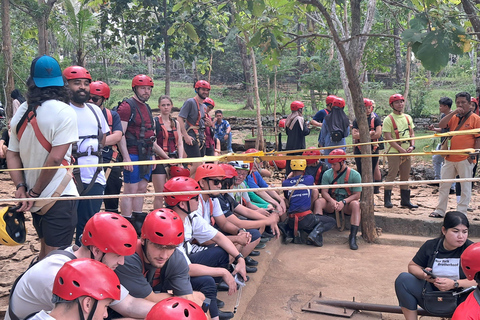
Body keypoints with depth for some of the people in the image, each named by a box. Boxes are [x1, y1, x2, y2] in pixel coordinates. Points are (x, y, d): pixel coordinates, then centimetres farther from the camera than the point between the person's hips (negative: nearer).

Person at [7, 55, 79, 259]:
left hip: (36, 198, 7)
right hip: (58, 197, -7)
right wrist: (35, 192, -10)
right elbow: (55, 158, -18)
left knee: (44, 252, 23)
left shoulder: (21, 113, 6)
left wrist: (21, 187, 1)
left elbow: (12, 154, 7)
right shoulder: (64, 112, -15)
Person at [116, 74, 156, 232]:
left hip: (146, 156, 9)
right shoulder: (127, 106, -9)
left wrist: (152, 154, 21)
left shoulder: (147, 108, 18)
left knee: (141, 189, 13)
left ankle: (139, 222, 22)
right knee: (130, 191, -6)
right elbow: (120, 134, -15)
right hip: (133, 155, -9)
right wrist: (126, 157, -20)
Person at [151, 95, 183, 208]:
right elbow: (153, 144, -10)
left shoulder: (175, 123, 15)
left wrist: (180, 159, -4)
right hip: (159, 160, -5)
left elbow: (180, 143, 11)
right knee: (160, 195, -4)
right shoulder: (154, 121, -2)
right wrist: (167, 158, -14)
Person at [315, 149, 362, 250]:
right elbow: (324, 192, -4)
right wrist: (332, 201, -25)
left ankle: (353, 237, -34)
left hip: (347, 204, -2)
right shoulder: (327, 174, 0)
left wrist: (343, 202, -24)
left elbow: (356, 195, -8)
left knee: (356, 204, -33)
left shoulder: (354, 175, -6)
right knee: (318, 202, -26)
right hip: (331, 202, 2)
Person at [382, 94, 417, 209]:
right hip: (394, 152, -6)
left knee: (405, 176, 10)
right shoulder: (388, 119, -7)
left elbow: (412, 133, 16)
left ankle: (405, 200, 19)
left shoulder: (408, 117, 13)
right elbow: (388, 138, -13)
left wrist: (412, 146, -2)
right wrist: (400, 149, -17)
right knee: (391, 175, -6)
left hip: (407, 152, 6)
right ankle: (387, 200, 2)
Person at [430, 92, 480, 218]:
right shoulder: (453, 118, 13)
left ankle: (461, 213, 10)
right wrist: (453, 113, -8)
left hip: (465, 160, -5)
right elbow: (441, 126, -2)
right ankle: (440, 211, 17)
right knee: (444, 185, 9)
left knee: (465, 187, 2)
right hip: (450, 158, 5)